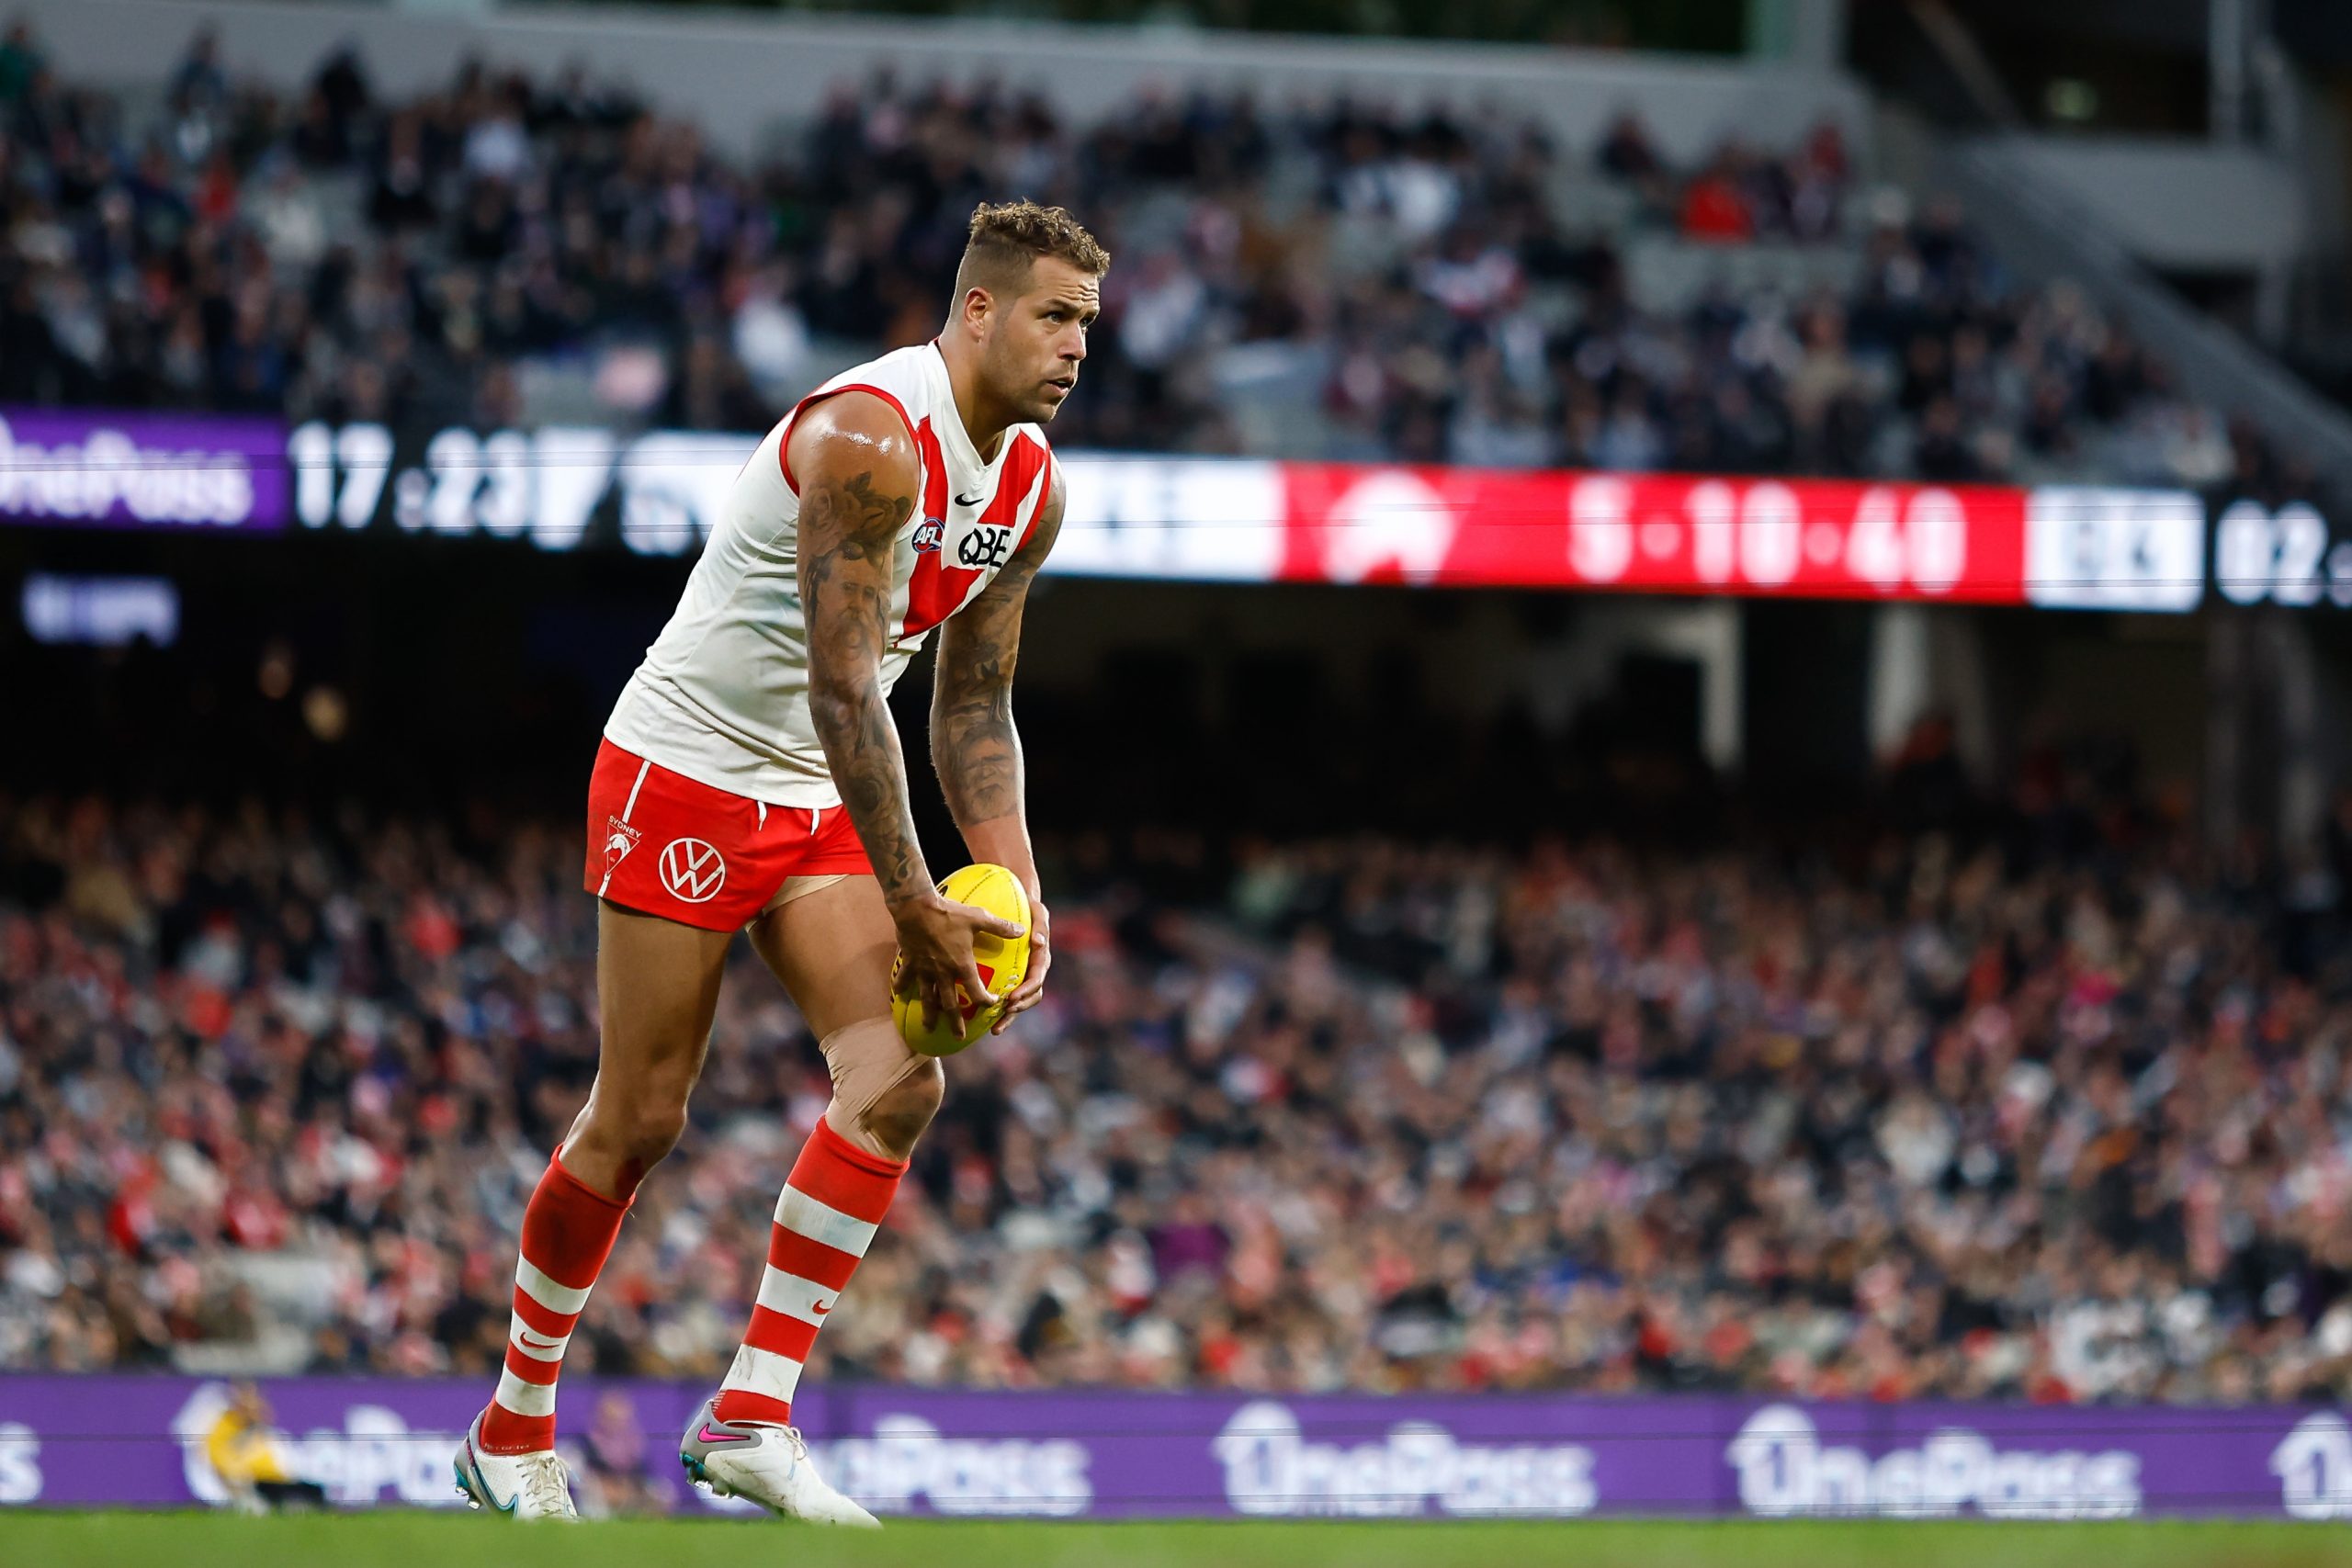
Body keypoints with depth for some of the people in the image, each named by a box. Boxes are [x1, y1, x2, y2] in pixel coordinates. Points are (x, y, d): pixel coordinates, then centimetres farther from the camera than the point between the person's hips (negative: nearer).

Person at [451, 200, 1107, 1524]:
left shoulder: (1031, 487, 4)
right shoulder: (870, 437, -24)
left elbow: (975, 706, 12)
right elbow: (843, 690, -26)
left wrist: (1019, 896, 0)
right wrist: (915, 909, -26)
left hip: (818, 809, 8)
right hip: (685, 779, -8)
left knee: (902, 1081, -12)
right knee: (638, 1119, -2)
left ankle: (752, 1418, -10)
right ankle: (515, 1429, 15)